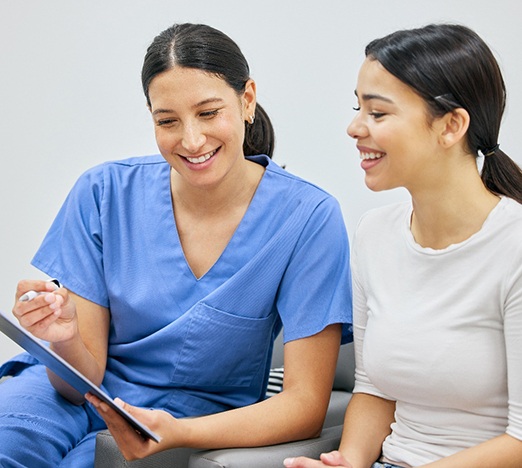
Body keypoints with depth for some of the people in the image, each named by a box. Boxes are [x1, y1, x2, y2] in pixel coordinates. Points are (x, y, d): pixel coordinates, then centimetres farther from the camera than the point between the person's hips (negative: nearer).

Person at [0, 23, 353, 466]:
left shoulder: (308, 218, -15)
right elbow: (84, 380, -7)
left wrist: (175, 432, -29)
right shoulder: (104, 192, -8)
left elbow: (305, 405, -14)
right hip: (87, 396, 2)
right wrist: (65, 340, -31)